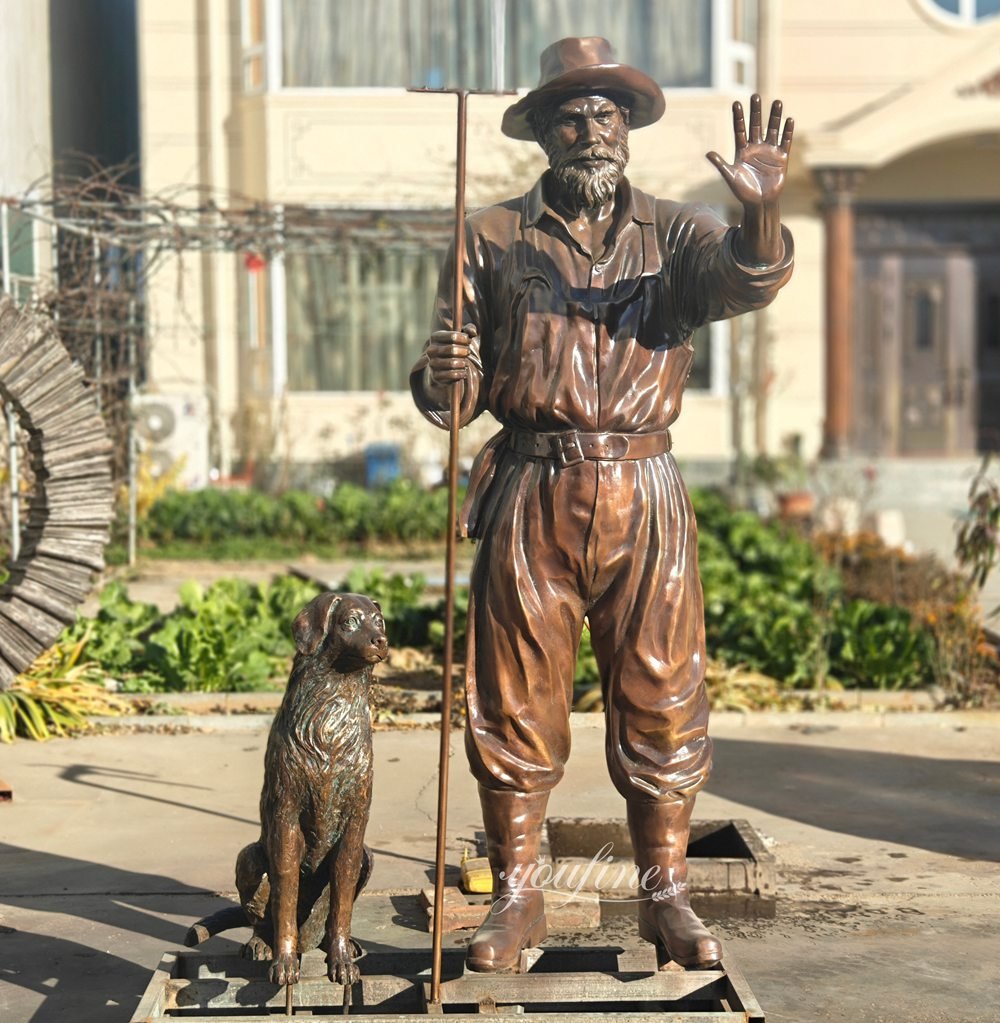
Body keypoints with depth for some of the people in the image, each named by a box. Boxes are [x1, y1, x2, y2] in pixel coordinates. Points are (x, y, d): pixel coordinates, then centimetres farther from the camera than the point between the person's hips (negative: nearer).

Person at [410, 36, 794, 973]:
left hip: (643, 498, 0)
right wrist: (438, 375, -17)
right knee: (514, 701, 2)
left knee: (660, 699, 3)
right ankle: (515, 899, 15)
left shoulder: (673, 232, 8)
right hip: (531, 497, 0)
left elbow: (742, 282, -15)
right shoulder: (492, 239, 8)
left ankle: (666, 896, 16)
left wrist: (760, 210, -36)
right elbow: (462, 389, 7)